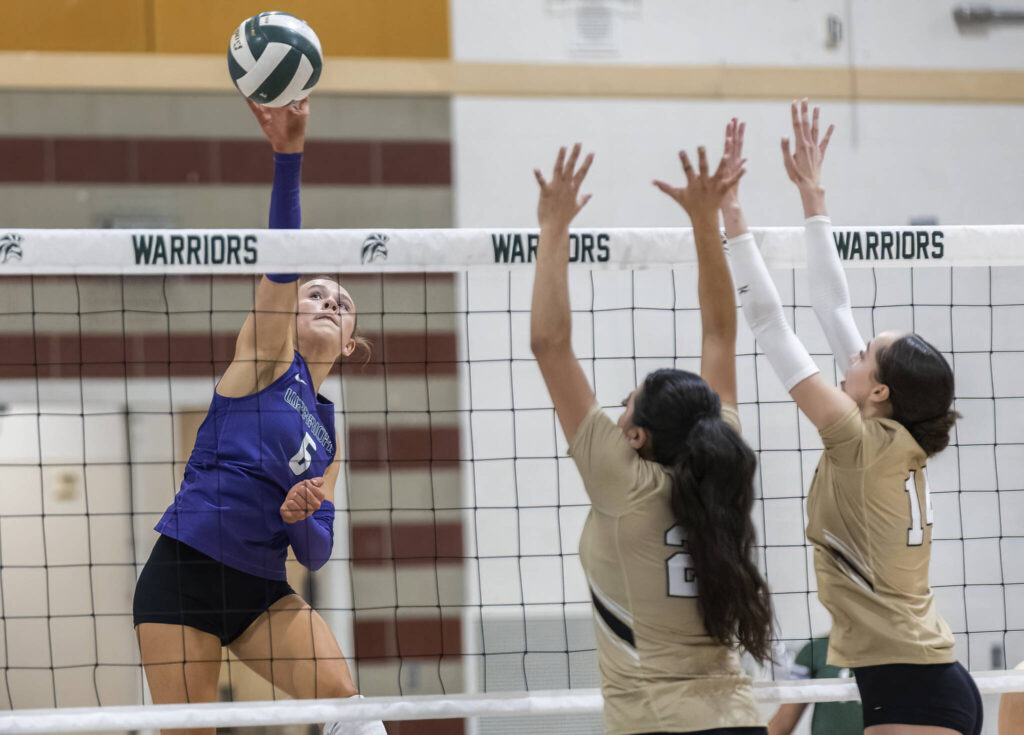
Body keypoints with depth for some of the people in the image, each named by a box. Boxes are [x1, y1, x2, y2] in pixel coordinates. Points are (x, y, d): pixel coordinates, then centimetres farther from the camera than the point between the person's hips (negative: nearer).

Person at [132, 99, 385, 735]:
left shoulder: (329, 431, 16)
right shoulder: (269, 359, 2)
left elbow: (317, 553, 13)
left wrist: (302, 519, -12)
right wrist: (288, 156, -29)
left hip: (262, 590, 5)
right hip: (183, 576, -5)